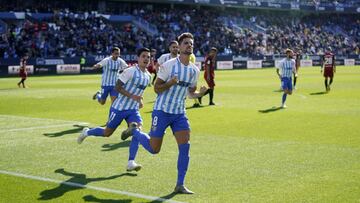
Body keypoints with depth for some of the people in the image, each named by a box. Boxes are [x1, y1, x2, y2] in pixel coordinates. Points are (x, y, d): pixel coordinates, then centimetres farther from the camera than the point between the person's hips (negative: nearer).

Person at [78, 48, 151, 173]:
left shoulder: (148, 76, 8)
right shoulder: (130, 71, -16)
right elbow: (117, 87, -16)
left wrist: (140, 100, 8)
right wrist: (132, 96, -27)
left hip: (133, 110, 6)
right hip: (119, 108, -6)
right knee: (107, 133, 7)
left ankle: (131, 163, -17)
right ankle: (87, 132, 38)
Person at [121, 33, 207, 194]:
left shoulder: (195, 70, 5)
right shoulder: (169, 65, -11)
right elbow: (156, 88, -8)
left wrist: (199, 93, -6)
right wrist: (170, 83, -27)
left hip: (179, 113, 5)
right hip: (162, 111, -4)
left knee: (185, 146, -11)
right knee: (154, 149, 0)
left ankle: (180, 185, -2)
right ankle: (134, 131, 30)